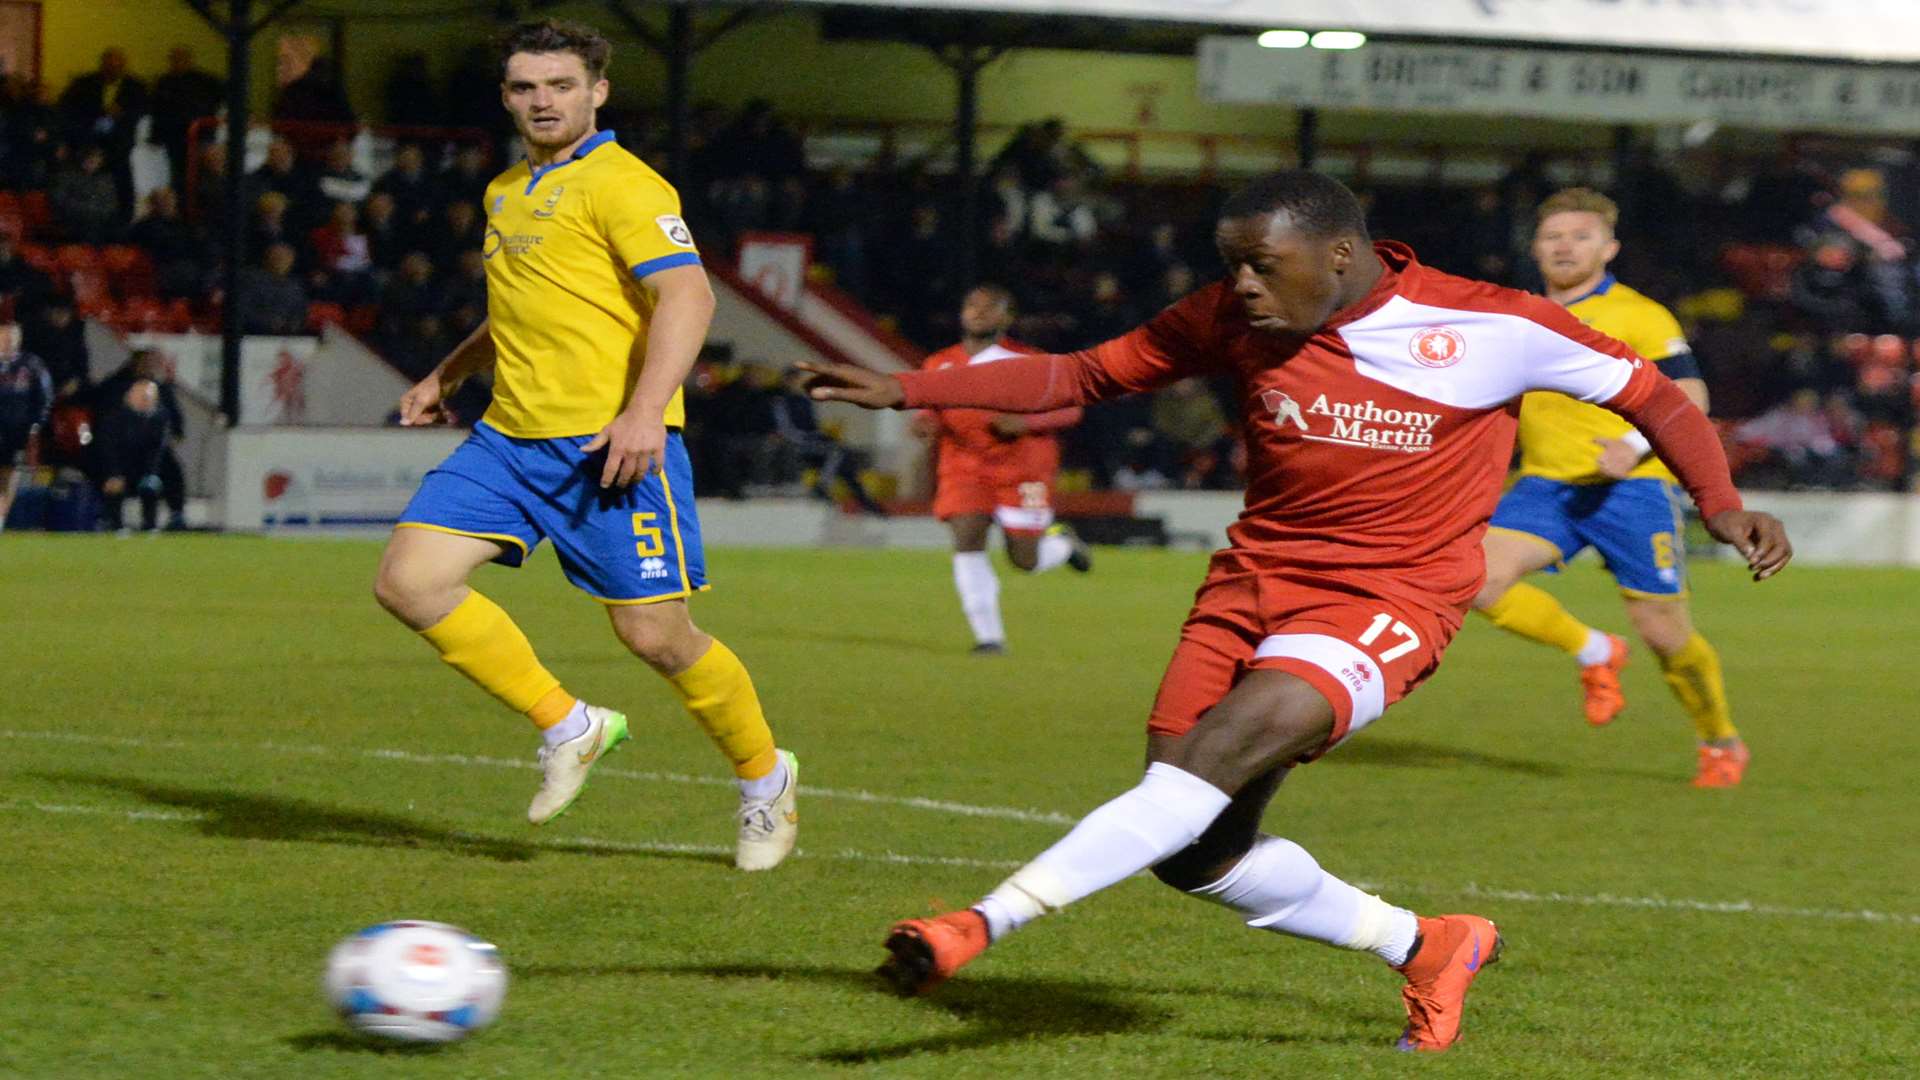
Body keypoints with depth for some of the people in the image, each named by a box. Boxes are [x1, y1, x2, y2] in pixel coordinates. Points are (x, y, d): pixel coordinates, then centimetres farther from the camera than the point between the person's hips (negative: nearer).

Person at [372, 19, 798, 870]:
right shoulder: (506, 193, 18)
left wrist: (644, 411, -31)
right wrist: (447, 375, 31)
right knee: (407, 581, -8)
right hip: (511, 437, 8)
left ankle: (764, 778, 20)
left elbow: (687, 295, -20)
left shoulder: (620, 185, -9)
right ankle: (566, 727, 6)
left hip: (609, 442, -8)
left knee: (655, 636, -6)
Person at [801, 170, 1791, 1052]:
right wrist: (904, 391, 2)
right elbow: (1085, 374, 8)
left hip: (1386, 598, -5)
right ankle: (1428, 949, 20)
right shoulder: (1235, 321, 0)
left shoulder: (1489, 329, -10)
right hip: (1253, 579, 6)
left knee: (1215, 756, -28)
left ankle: (987, 922, -32)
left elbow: (1645, 391, 2)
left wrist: (1721, 505, -12)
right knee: (1193, 857, -1)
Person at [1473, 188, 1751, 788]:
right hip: (1547, 485, 5)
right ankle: (1593, 654, 3)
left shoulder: (1638, 316, -2)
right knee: (1481, 581, -20)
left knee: (1663, 631, -4)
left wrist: (1636, 445, -25)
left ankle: (1721, 743, 22)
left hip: (1631, 486, -5)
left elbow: (1690, 396, -10)